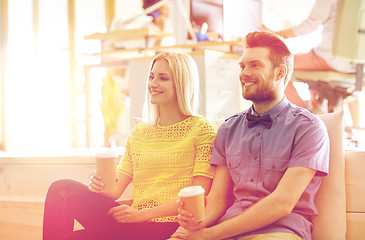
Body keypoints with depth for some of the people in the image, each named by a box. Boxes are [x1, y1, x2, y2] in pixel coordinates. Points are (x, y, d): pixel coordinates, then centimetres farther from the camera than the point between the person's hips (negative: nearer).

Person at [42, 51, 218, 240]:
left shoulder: (202, 129, 1)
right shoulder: (139, 132, 19)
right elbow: (117, 188, 13)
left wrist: (143, 214, -15)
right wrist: (101, 186, -12)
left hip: (166, 224, -6)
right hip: (134, 222, 6)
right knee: (63, 189, -17)